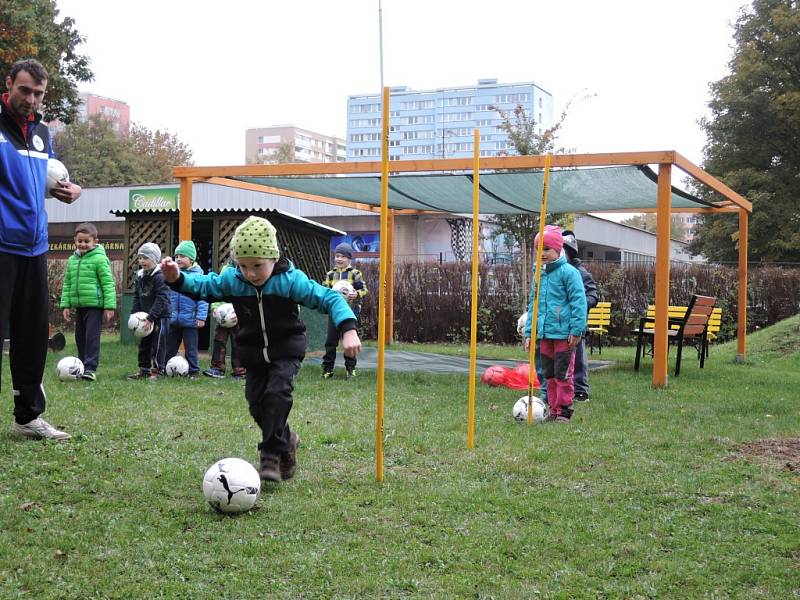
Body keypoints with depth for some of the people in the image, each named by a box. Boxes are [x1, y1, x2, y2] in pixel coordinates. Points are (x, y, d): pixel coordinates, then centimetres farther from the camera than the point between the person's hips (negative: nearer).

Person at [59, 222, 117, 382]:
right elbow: (67, 284, 17)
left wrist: (110, 305, -14)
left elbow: (108, 283, -9)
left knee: (92, 336, -9)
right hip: (79, 305, 7)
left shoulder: (99, 259, -7)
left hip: (95, 304, -7)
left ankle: (90, 368, -7)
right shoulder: (72, 260, 11)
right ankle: (82, 365, 23)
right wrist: (65, 305, 11)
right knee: (80, 337, 12)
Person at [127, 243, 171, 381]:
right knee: (144, 344, 14)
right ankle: (144, 370, 23)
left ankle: (156, 371, 4)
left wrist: (151, 317, -25)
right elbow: (137, 296, 15)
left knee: (158, 345, -2)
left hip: (160, 317, -8)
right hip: (145, 317, 8)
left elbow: (162, 299, -22)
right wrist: (135, 314, 3)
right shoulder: (140, 276, 8)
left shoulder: (160, 277, -18)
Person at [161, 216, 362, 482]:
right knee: (257, 403, 6)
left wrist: (348, 330, -35)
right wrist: (177, 279, -17)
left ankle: (271, 455, -14)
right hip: (254, 354, 5)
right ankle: (286, 441, 31)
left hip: (287, 351, -4)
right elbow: (203, 285, 3)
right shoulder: (230, 280, -11)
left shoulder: (292, 280, -21)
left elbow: (329, 298, -22)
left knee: (277, 393, -24)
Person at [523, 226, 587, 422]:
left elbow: (578, 301, -10)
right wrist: (529, 333, 15)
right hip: (544, 334, 7)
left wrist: (576, 330, -14)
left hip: (563, 334, -7)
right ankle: (554, 410, 20)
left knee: (563, 374, -3)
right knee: (548, 374, 11)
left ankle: (564, 411, 5)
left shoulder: (568, 272, -8)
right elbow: (533, 304, 20)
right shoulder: (538, 274, 13)